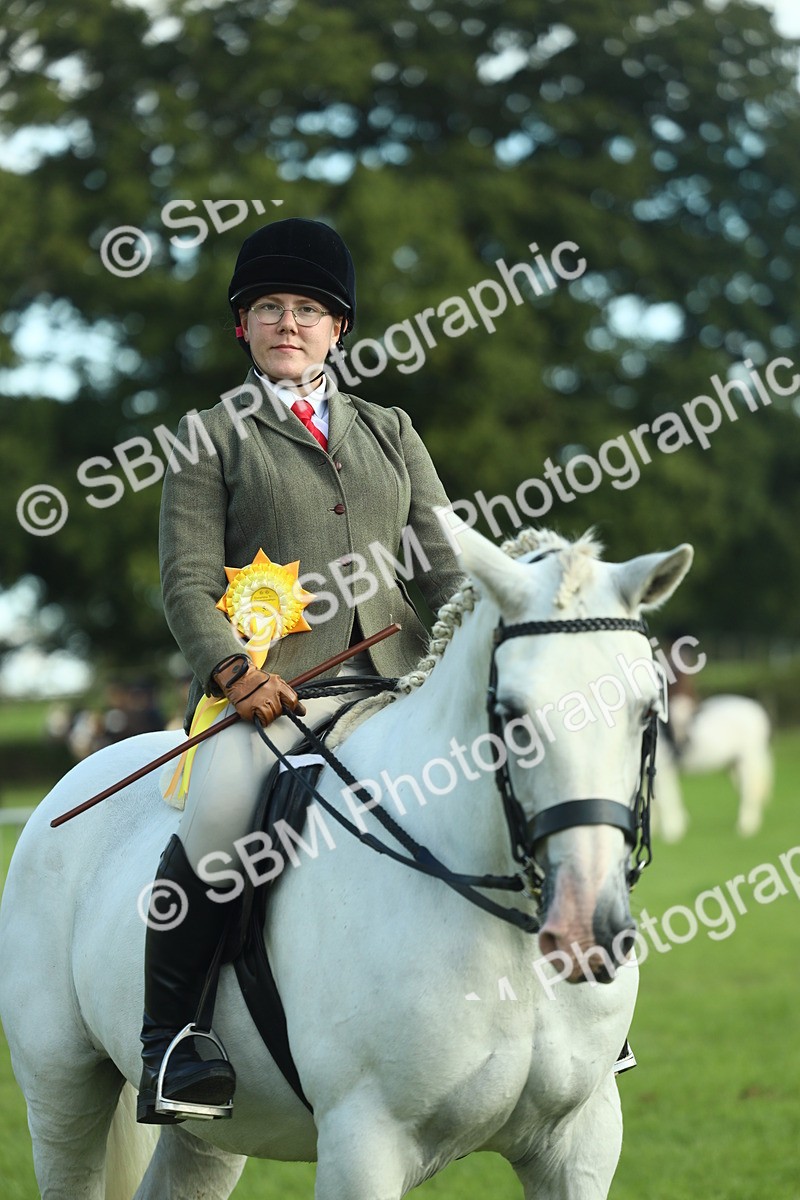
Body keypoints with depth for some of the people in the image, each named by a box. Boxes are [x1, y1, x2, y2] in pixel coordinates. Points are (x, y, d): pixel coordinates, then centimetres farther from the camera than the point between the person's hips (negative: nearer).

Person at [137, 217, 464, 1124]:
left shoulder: (390, 432, 23)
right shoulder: (210, 439, 11)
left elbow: (445, 561, 17)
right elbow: (188, 582, 2)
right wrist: (231, 669, -16)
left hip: (395, 675, 5)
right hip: (268, 684, -5)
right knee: (221, 816, -33)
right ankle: (167, 1042, -20)